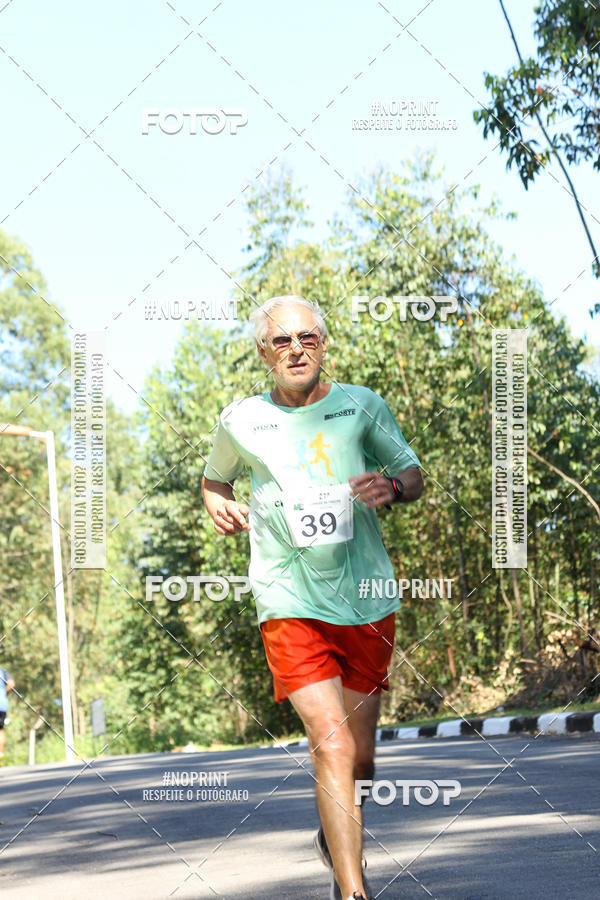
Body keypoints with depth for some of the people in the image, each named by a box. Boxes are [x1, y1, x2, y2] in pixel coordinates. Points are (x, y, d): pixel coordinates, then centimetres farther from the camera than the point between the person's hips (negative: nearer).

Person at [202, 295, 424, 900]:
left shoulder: (361, 406, 5)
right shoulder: (241, 421, 4)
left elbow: (414, 473, 11)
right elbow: (214, 479, 22)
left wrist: (393, 486, -11)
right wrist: (221, 508, 0)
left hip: (367, 601, 2)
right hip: (289, 606, -2)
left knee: (358, 757, 11)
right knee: (332, 744, -19)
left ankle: (337, 843, 42)